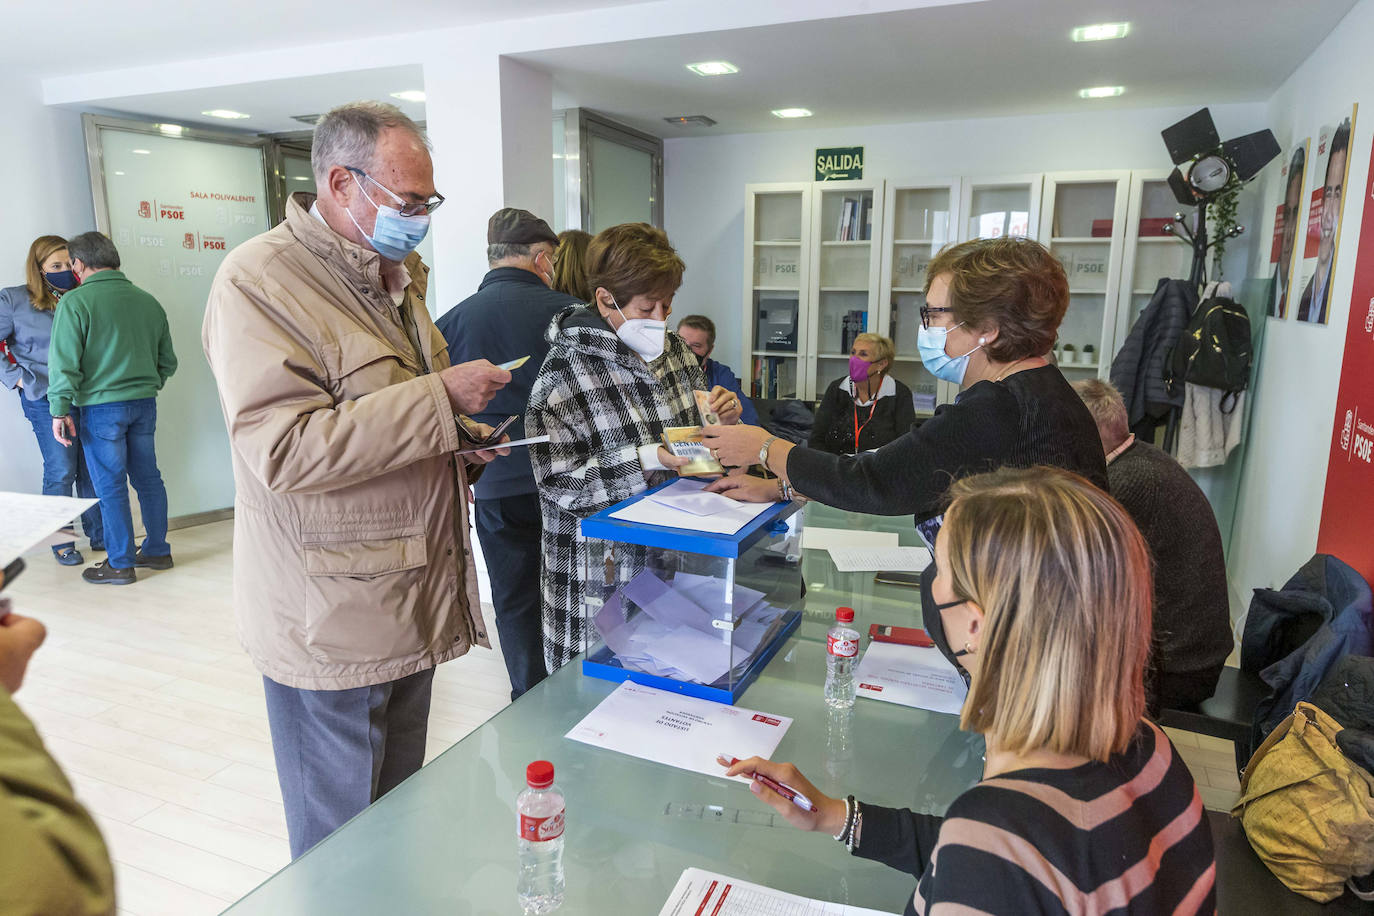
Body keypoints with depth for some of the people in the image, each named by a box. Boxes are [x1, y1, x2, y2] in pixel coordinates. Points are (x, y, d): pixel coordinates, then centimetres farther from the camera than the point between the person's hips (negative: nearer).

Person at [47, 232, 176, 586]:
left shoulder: (76, 301, -9)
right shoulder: (147, 300, 7)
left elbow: (64, 362, -12)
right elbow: (168, 360, 12)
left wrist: (60, 410, -7)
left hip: (101, 407, -5)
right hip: (144, 403, 5)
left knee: (110, 486, 2)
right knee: (148, 478, 13)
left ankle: (120, 564, 9)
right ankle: (157, 550, 21)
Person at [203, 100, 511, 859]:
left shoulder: (397, 273, 14)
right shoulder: (258, 280, -15)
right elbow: (283, 450, -25)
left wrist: (455, 439, 6)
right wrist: (439, 398, -24)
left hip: (411, 602, 8)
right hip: (332, 622, -7)